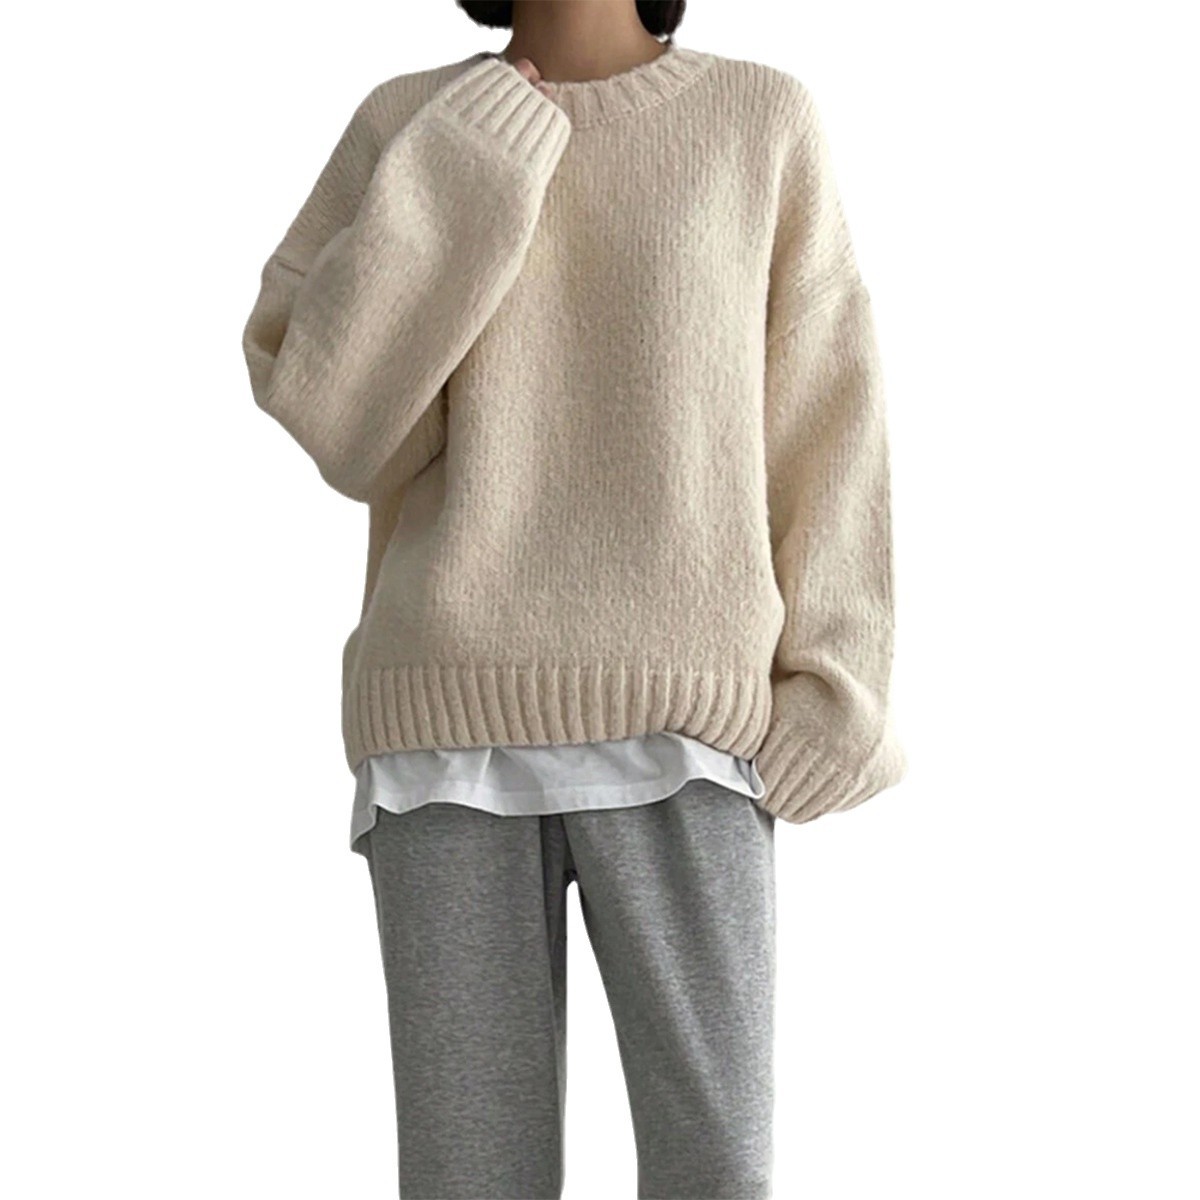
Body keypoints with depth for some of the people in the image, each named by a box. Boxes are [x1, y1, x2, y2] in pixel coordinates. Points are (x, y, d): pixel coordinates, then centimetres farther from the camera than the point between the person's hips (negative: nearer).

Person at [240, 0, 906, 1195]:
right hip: (459, 720, 1)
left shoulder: (767, 123, 8)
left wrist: (824, 710, -5)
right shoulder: (404, 131, 10)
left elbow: (823, 433, 5)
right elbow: (326, 412, 0)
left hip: (675, 731, 0)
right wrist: (472, 155, -6)